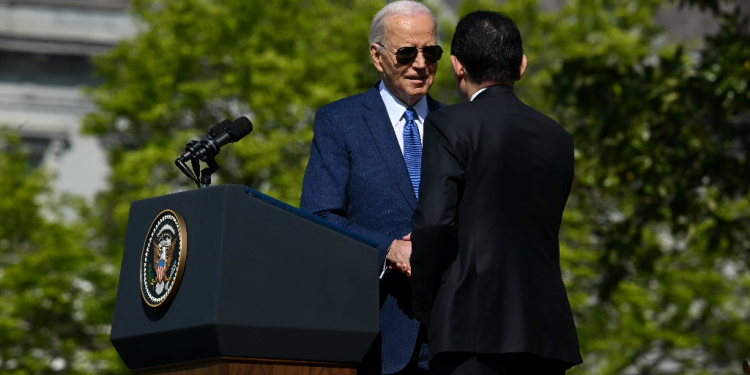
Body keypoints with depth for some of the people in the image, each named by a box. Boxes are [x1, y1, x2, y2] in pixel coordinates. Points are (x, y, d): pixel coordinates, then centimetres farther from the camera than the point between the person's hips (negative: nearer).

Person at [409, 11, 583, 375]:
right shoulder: (557, 137, 15)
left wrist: (424, 309, 2)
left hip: (472, 326, -6)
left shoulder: (449, 125, -4)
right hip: (545, 329, 6)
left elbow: (434, 224, -13)